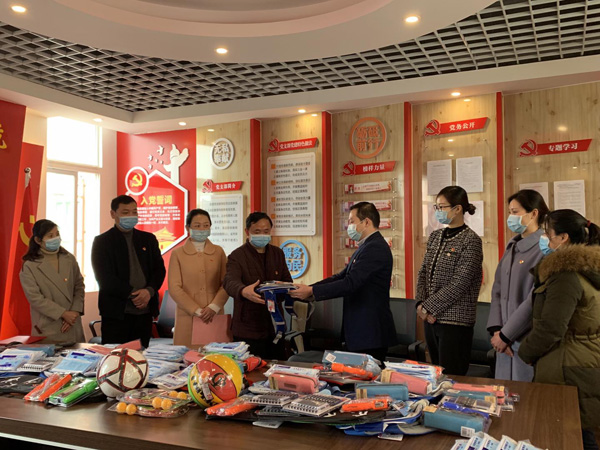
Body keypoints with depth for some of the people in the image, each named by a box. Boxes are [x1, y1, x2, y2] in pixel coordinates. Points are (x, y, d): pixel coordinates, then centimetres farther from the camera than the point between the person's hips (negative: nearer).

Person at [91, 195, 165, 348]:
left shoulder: (148, 239, 13)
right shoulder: (102, 242, 1)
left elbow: (159, 269, 8)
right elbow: (105, 278, -7)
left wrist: (149, 291, -11)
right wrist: (132, 294, -13)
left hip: (145, 310, 4)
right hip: (116, 312, -3)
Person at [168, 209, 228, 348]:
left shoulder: (219, 252, 9)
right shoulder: (178, 254, 4)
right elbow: (174, 288, -2)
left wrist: (214, 307, -11)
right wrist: (197, 310, -9)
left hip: (215, 316, 1)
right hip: (188, 317, -1)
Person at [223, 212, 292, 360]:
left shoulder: (278, 253, 12)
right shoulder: (237, 256, -7)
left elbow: (287, 280, 14)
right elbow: (230, 282, -24)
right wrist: (243, 291, -48)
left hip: (275, 326, 5)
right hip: (248, 330, -5)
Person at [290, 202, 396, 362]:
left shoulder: (375, 248, -17)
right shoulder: (367, 247, 17)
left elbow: (350, 283, -25)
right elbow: (341, 277, 13)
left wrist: (311, 291, -21)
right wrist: (307, 288, 4)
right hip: (362, 331, 10)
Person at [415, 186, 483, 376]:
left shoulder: (470, 240, -11)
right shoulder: (435, 236, 11)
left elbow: (459, 283, -17)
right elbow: (423, 272, 12)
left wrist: (429, 307, -15)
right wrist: (421, 303, -2)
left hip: (455, 319, -7)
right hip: (431, 318, 7)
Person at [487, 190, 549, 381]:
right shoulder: (512, 246, 11)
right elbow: (498, 290, 9)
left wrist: (505, 335, -13)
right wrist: (496, 329, -3)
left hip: (527, 338, -7)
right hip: (505, 337, 7)